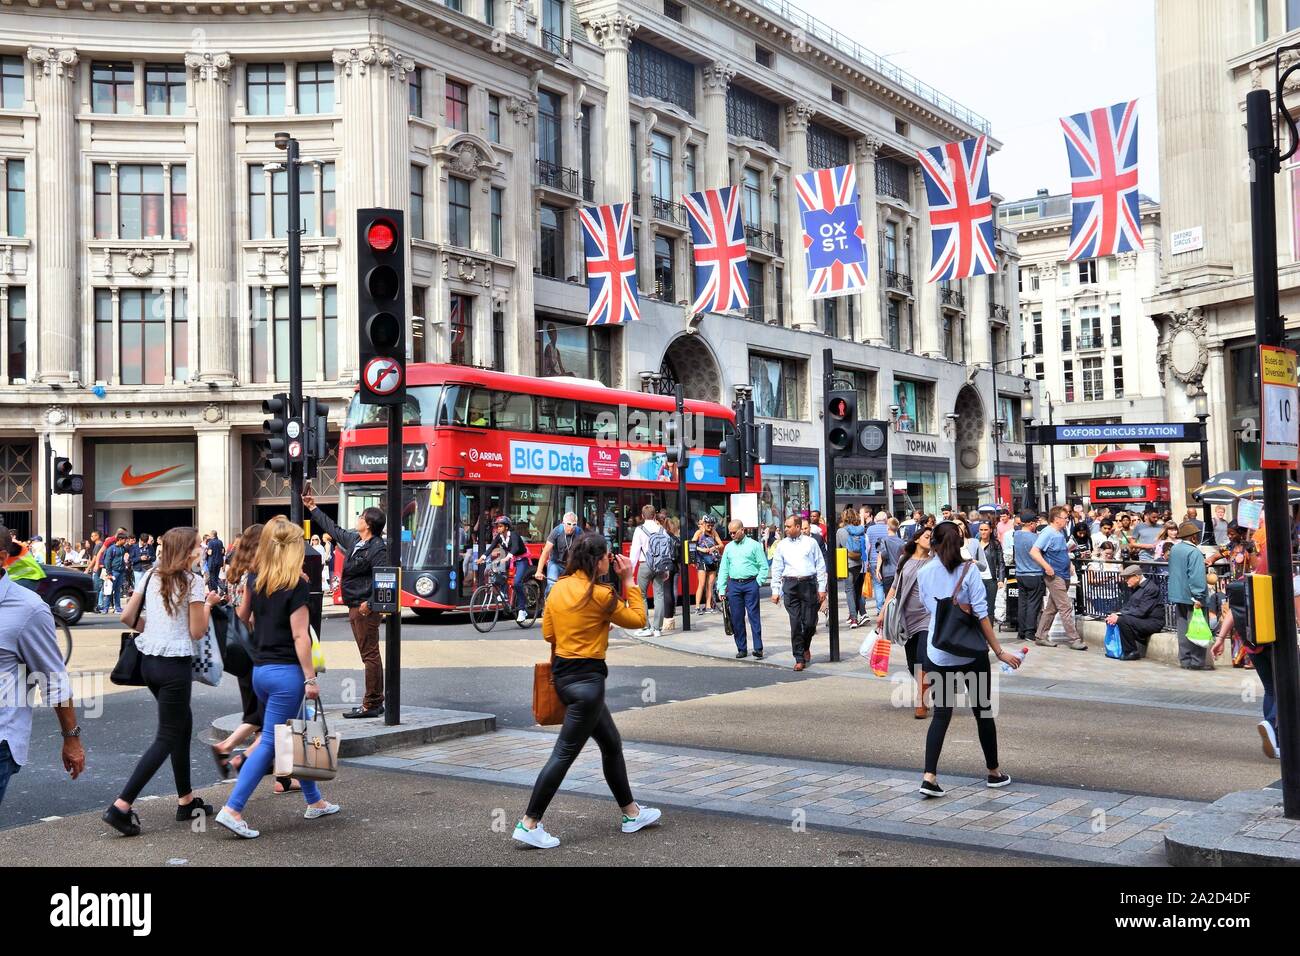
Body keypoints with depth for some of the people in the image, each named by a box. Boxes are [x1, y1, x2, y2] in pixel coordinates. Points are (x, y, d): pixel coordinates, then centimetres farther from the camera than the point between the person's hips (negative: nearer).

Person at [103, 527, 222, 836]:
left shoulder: (153, 577, 8)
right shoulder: (192, 581, -11)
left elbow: (127, 617, 7)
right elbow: (197, 632, -10)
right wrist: (209, 603, 3)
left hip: (148, 660, 8)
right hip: (175, 665, -8)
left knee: (184, 724, 20)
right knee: (167, 738, -2)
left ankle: (186, 801, 27)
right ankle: (121, 806, -10)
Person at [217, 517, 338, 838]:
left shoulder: (255, 579, 6)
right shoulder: (297, 585, -13)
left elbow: (242, 615, 22)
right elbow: (300, 635, -16)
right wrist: (310, 679, -13)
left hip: (260, 668, 7)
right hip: (286, 670, -7)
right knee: (270, 743, -4)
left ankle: (315, 802, 28)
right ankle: (232, 810, -9)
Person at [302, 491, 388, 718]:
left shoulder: (377, 549, -14)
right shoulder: (353, 540, 15)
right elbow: (332, 528, 29)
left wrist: (370, 603, -24)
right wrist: (312, 508, 36)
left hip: (365, 608, -10)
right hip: (355, 607, 10)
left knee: (370, 655, -7)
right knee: (368, 655, 12)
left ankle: (371, 705, -5)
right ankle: (376, 702, 18)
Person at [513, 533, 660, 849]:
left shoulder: (559, 587, 5)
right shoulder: (600, 595, -16)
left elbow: (548, 632, 9)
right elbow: (638, 619, -4)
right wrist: (628, 580, 0)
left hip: (562, 672, 9)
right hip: (586, 678, -9)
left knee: (611, 743, 19)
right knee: (564, 754, -3)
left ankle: (632, 813, 30)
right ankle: (529, 825, 0)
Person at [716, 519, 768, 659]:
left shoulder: (754, 545, 1)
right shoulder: (728, 547, 13)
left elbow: (764, 566, 0)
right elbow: (723, 569, 13)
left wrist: (758, 583, -6)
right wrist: (721, 589, 8)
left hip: (750, 584, -4)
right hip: (733, 585, 4)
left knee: (754, 616, -5)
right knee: (736, 618, 5)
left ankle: (758, 649, -3)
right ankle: (741, 648, 13)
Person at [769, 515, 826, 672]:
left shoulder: (811, 542, 5)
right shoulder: (782, 545, 9)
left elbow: (820, 566, 6)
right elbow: (777, 569, 10)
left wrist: (822, 588, 0)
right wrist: (775, 591, 4)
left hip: (809, 584, -1)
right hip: (790, 585, 1)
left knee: (810, 622, -1)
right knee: (795, 623, -2)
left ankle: (806, 647, 28)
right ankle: (799, 658, 3)